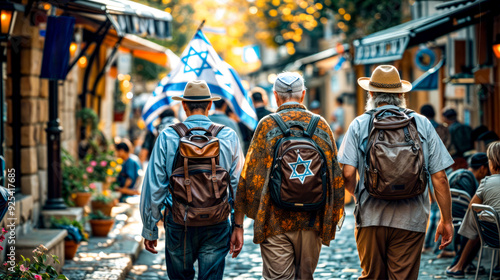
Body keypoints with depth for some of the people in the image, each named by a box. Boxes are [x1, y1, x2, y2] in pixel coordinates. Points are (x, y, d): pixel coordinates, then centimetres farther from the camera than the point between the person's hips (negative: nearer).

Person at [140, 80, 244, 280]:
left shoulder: (167, 136, -4)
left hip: (179, 226, 0)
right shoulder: (228, 137, -1)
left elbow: (153, 187, -4)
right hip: (216, 226, 0)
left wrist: (149, 230, 4)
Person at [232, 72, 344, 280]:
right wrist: (331, 223, 17)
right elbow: (336, 178, 8)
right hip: (312, 224, 3)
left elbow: (249, 177, -6)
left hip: (276, 223, -3)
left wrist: (238, 225, -2)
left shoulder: (267, 126, -3)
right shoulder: (322, 126, 6)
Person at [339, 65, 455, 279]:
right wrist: (446, 220, 8)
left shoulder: (359, 125, 2)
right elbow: (439, 177, 0)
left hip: (371, 219, 0)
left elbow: (348, 174, -8)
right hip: (410, 221, 0)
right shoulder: (422, 124, 4)